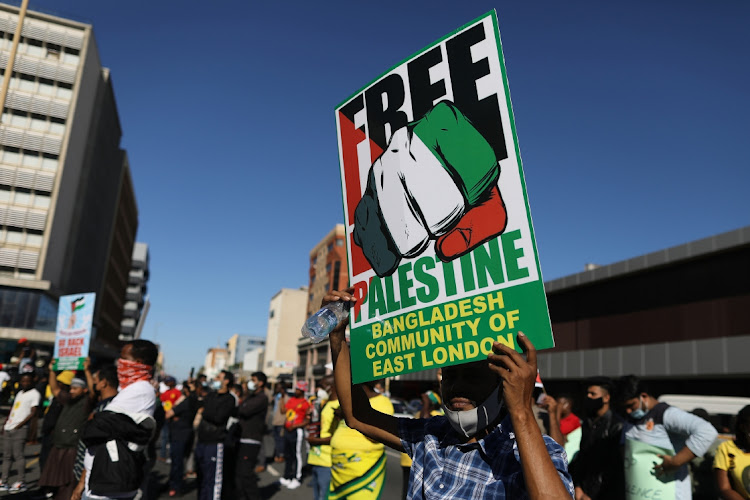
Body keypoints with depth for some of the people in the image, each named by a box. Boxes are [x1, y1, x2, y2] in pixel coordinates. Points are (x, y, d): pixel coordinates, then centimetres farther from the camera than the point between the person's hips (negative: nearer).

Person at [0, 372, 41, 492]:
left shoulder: (34, 394, -5)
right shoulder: (19, 393, 19)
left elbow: (33, 413, -10)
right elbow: (12, 409, 24)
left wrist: (20, 424, -15)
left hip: (20, 429, -8)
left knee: (18, 454, -8)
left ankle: (21, 482, -3)